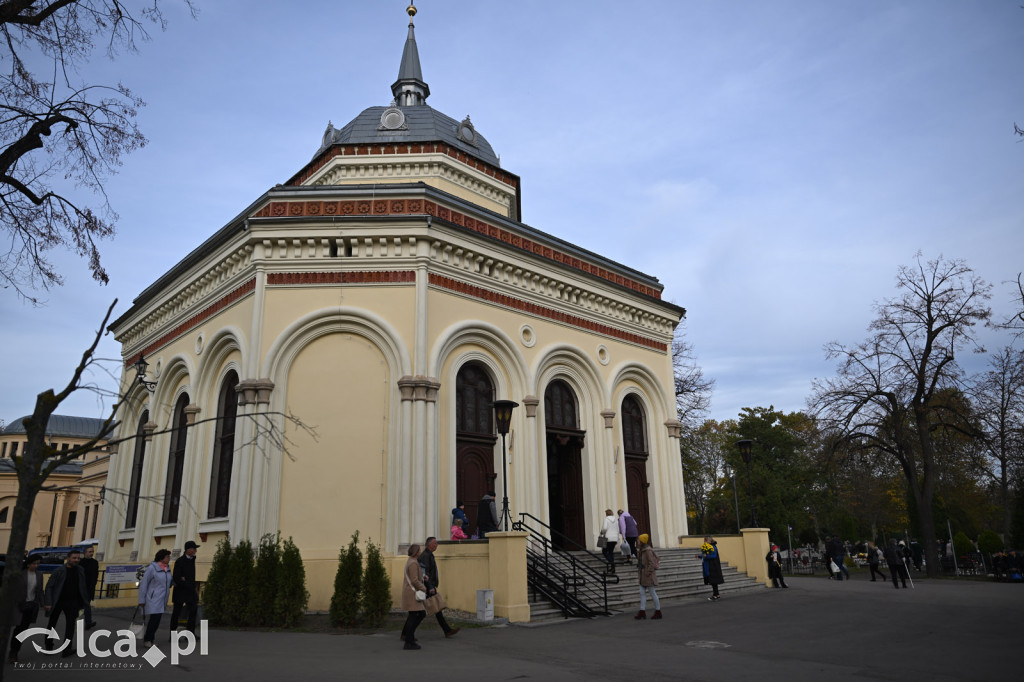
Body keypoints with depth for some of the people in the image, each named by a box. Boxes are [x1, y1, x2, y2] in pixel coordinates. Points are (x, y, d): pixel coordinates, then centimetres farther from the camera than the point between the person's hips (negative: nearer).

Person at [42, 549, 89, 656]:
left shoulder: (80, 571, 1)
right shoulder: (59, 571, -11)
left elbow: (82, 587, 9)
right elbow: (49, 587, -10)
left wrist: (85, 600, 9)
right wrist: (48, 603, -18)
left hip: (72, 602, 2)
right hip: (57, 602, -2)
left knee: (71, 623, -7)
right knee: (52, 623, 11)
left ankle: (67, 649, -2)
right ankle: (48, 644, 27)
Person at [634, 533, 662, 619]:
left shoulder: (648, 550, -19)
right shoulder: (643, 550, 10)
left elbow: (652, 563, -22)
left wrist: (648, 573, -20)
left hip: (649, 576, -9)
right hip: (643, 576, 9)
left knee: (653, 593, 1)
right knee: (642, 593, 6)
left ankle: (658, 612, 12)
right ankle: (642, 612, 8)